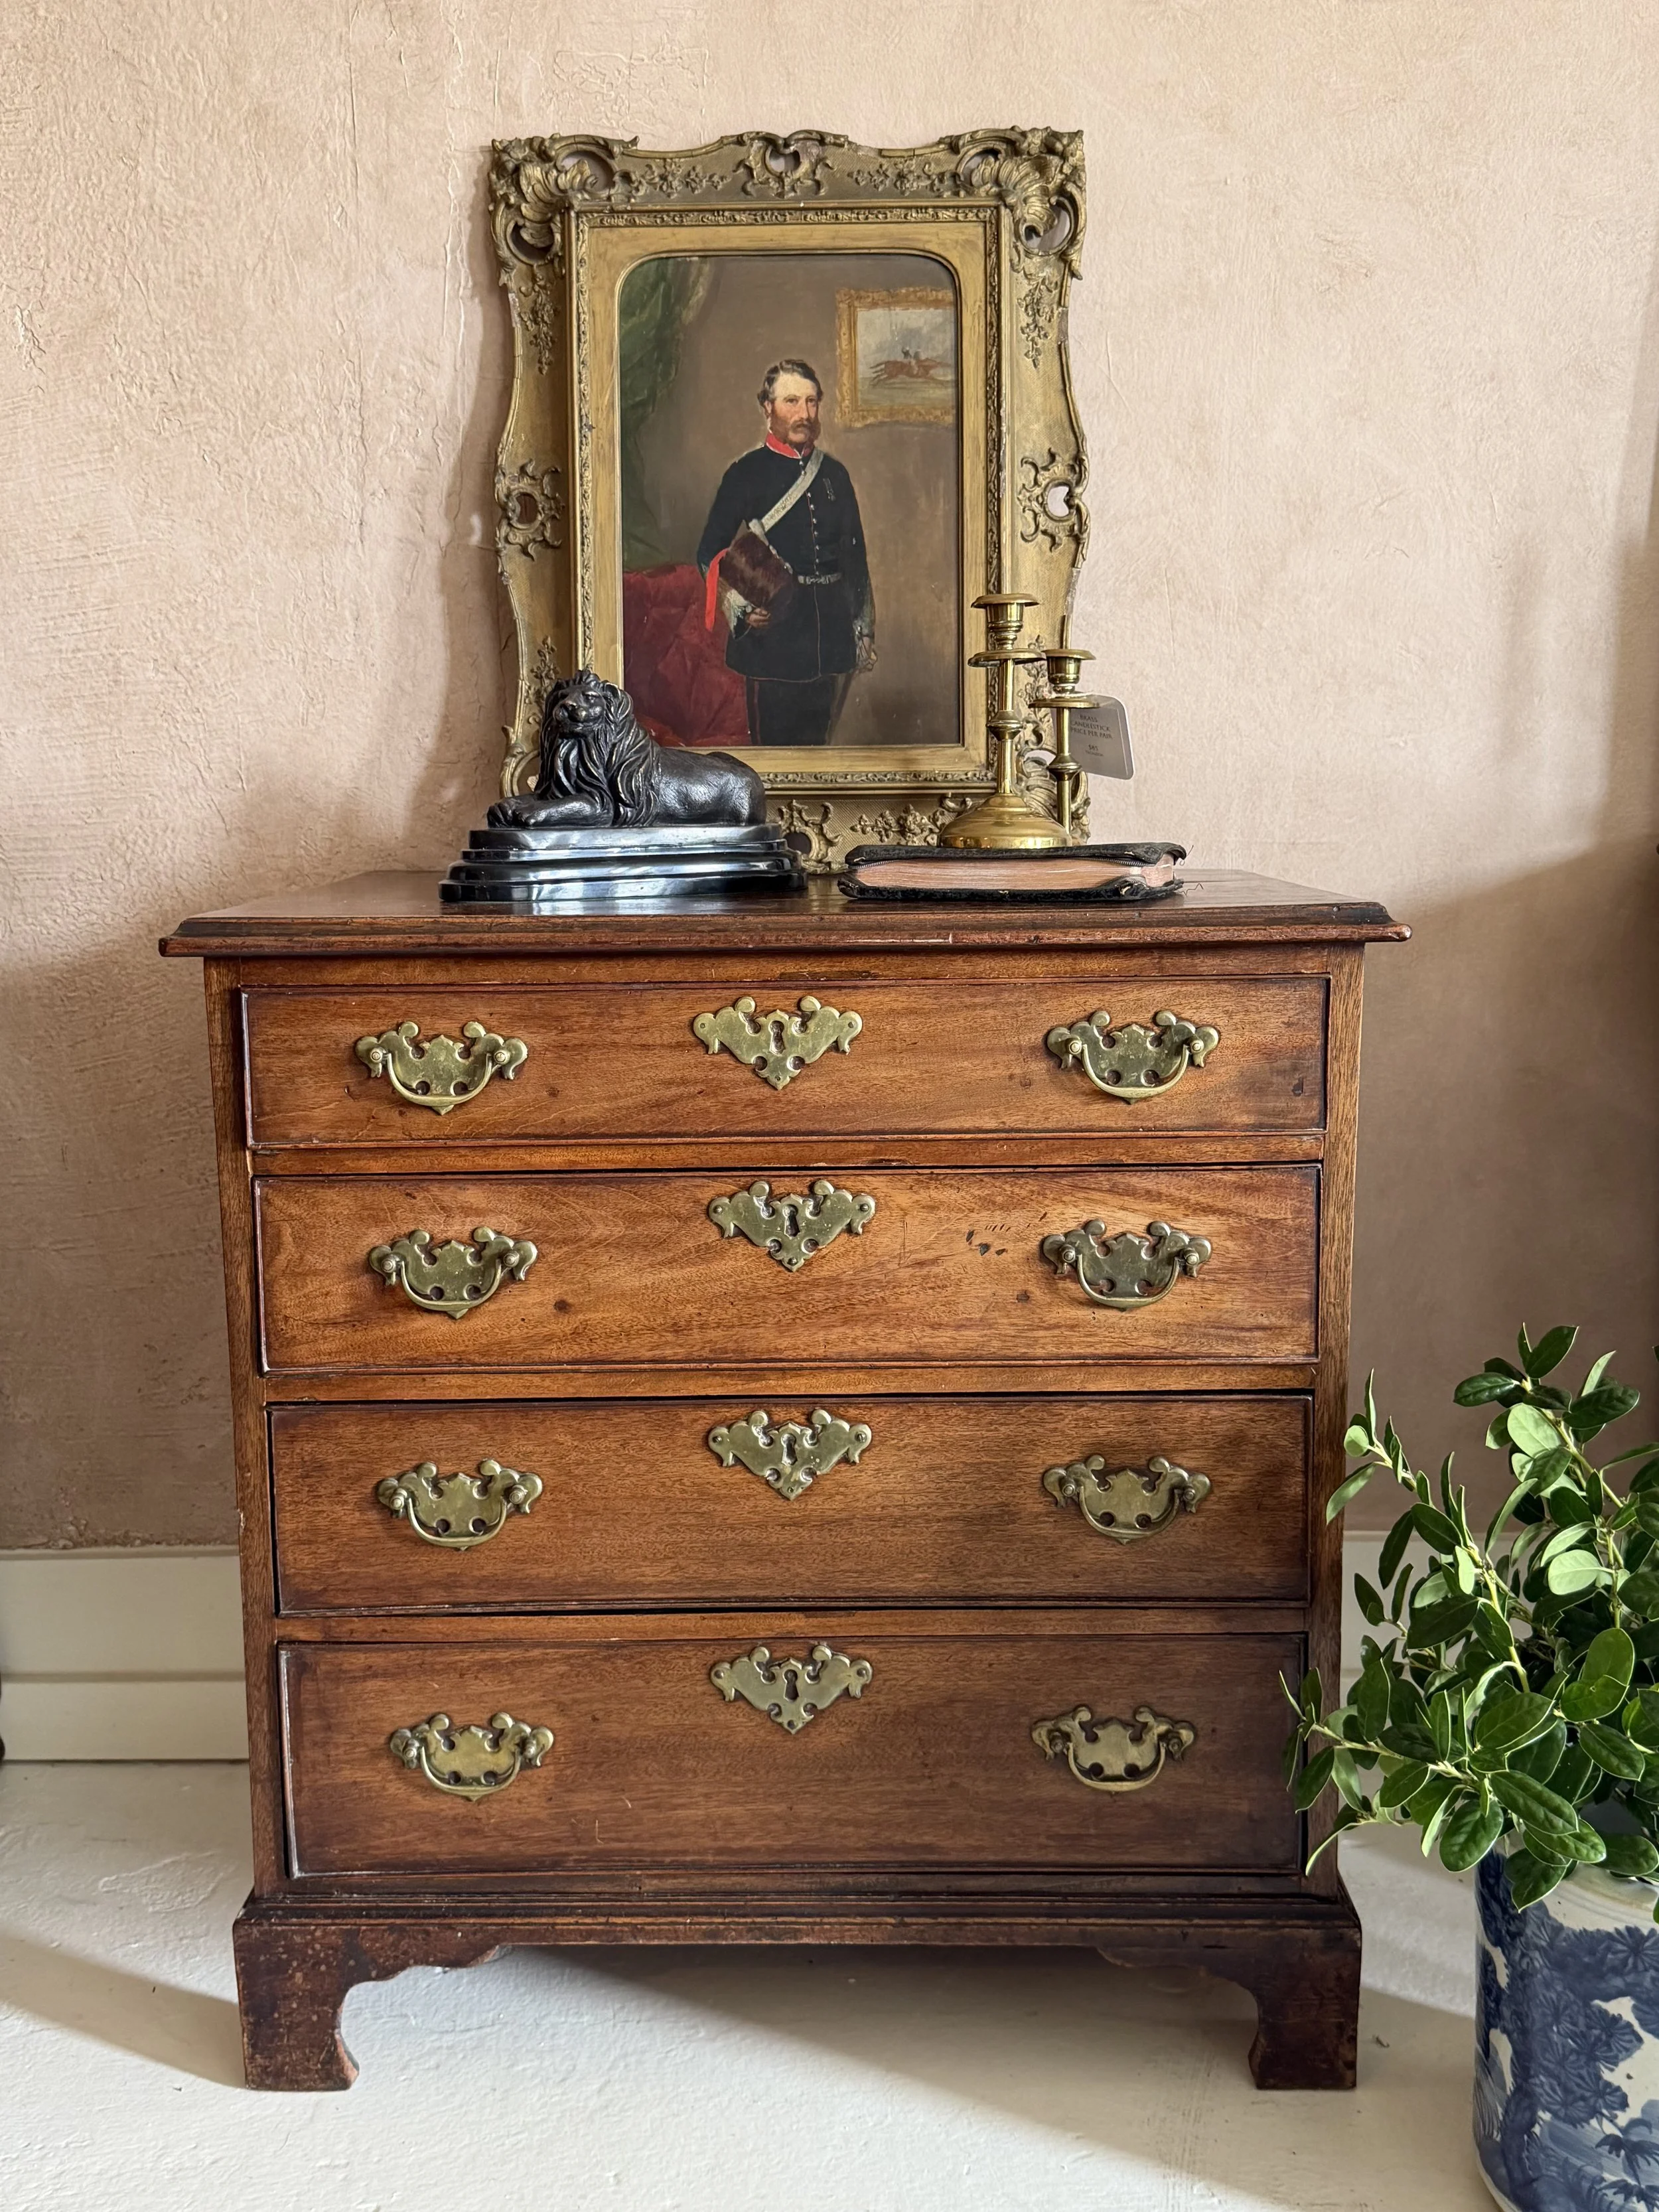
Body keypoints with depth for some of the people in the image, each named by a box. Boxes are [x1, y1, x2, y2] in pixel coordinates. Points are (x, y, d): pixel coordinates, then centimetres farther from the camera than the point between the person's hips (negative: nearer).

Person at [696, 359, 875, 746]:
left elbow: (855, 555, 17)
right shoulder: (746, 473, -1)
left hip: (831, 636, 4)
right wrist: (741, 609, -17)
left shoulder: (834, 473, 12)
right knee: (772, 746, -2)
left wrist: (864, 630, 12)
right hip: (772, 637, -4)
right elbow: (710, 555, -1)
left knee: (819, 743, 11)